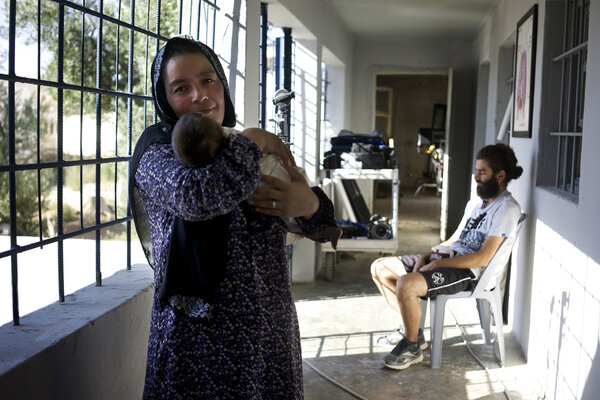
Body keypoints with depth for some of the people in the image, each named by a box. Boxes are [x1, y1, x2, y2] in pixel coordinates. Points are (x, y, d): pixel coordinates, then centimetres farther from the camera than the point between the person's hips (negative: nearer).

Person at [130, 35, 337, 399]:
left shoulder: (246, 149, 10)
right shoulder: (157, 151, -3)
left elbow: (323, 226, 10)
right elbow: (196, 194, -28)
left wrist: (310, 205, -14)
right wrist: (254, 142, -12)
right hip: (199, 338, -4)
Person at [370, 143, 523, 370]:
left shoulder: (507, 208, -11)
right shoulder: (476, 203, 19)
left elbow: (483, 258, -18)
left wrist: (438, 263, -16)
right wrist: (426, 256, 3)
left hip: (468, 272, -10)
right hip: (444, 258, 10)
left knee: (406, 284, -32)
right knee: (380, 268, 5)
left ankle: (412, 347, -9)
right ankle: (412, 330, 12)